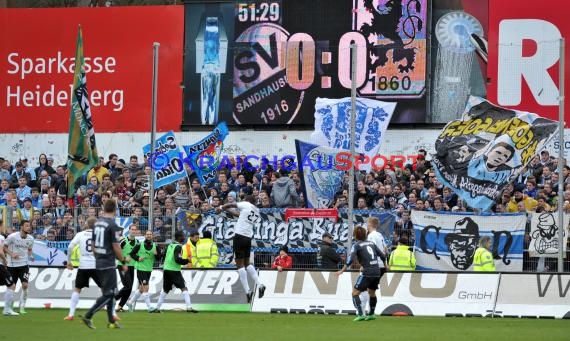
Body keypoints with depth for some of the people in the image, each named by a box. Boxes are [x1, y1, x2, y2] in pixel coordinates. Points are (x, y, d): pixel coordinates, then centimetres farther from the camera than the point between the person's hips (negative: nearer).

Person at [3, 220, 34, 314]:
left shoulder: (30, 239, 1)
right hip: (12, 265, -2)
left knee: (25, 285, -14)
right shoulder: (12, 236, -12)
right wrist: (11, 254, -19)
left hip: (24, 265, 2)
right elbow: (4, 247, -3)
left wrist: (30, 256, -3)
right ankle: (9, 307, 22)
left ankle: (22, 307, -3)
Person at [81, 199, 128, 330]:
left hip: (99, 263, 8)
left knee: (109, 292, 17)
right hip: (108, 264, -8)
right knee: (109, 294, -4)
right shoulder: (113, 225, -15)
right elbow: (116, 247, -16)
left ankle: (111, 321, 19)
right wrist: (123, 262, -4)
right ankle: (88, 316, -13)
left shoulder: (97, 223, 8)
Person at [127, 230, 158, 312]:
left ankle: (130, 302, 31)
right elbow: (131, 254, 2)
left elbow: (158, 258, 4)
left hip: (149, 270, 5)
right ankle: (149, 307, -11)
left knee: (141, 289, 14)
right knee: (145, 288, -12)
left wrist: (156, 254, -17)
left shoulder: (155, 246, 4)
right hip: (141, 269, -5)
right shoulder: (139, 245, -6)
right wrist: (138, 258, -14)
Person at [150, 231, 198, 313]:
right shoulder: (178, 247, -11)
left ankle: (157, 308, 18)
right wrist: (187, 261, -12)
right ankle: (189, 307, -19)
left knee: (165, 290, 17)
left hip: (166, 269, 8)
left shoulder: (170, 246, 13)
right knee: (184, 288, -8)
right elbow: (177, 259, -21)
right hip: (174, 271, -7)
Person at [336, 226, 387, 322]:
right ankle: (371, 314, 35)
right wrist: (385, 266, 40)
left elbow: (351, 259, -15)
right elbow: (382, 256, 21)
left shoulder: (356, 245, -2)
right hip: (377, 271, 7)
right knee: (372, 292, 25)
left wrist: (342, 270, -15)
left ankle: (360, 314, -16)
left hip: (367, 272, -7)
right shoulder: (371, 243, 16)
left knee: (355, 293, -3)